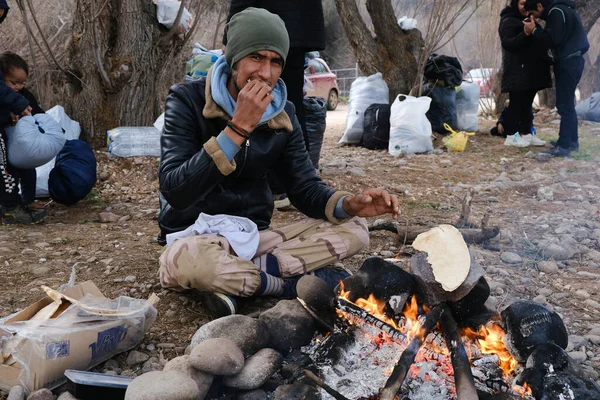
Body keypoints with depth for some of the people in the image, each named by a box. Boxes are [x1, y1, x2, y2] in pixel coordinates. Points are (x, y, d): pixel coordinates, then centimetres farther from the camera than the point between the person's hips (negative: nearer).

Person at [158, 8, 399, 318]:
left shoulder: (282, 115, 1)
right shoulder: (187, 100, -14)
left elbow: (305, 187, 3)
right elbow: (175, 192, -25)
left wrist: (350, 204, -19)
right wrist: (238, 128, -31)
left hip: (254, 237, 5)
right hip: (196, 238, -5)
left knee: (353, 229, -10)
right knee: (187, 260, -41)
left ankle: (233, 280, -20)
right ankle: (295, 282, -16)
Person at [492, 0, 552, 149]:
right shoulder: (508, 22, -6)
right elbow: (508, 43, -19)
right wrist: (526, 33, -29)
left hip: (531, 70, 8)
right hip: (518, 71, -8)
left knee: (527, 103, 9)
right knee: (516, 103, -6)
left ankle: (526, 134, 14)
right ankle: (510, 136, -1)